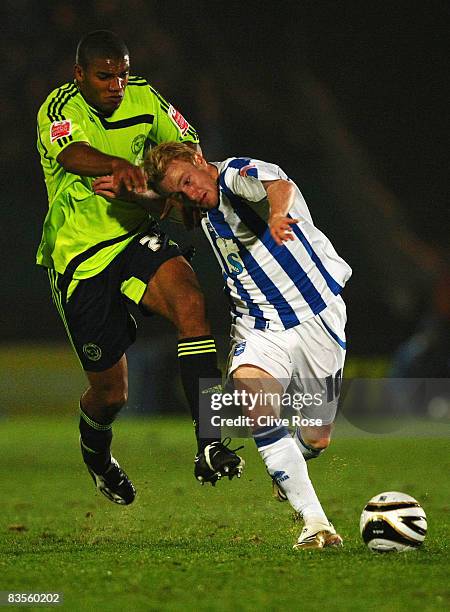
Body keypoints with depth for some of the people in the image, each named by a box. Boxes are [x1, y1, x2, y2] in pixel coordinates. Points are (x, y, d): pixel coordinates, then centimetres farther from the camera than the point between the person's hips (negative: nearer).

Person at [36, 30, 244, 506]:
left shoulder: (142, 99, 0)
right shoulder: (59, 109, -15)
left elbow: (188, 147, 4)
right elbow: (72, 153, -37)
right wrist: (117, 164, -59)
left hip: (135, 237, 3)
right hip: (79, 260, -3)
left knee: (189, 301, -30)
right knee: (110, 391, 2)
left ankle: (208, 446, -33)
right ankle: (95, 455, 41)